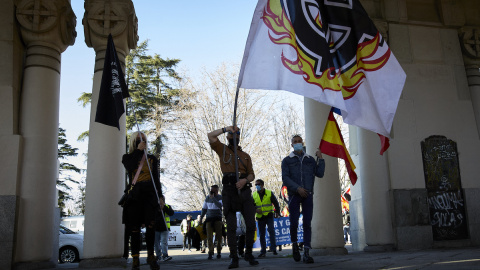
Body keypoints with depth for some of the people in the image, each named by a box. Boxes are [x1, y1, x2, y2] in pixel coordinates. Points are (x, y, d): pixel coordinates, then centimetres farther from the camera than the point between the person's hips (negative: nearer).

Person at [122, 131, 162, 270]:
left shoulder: (152, 158, 17)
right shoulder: (127, 157, 14)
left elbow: (156, 179, 15)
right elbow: (130, 168, -10)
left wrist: (160, 197, 7)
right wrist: (138, 150, -5)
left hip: (149, 193, 0)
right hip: (134, 195, 0)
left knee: (150, 225, -17)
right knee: (134, 228, -1)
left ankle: (150, 256, -5)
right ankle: (135, 259, 8)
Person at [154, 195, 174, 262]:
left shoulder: (167, 206, 7)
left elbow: (171, 213, -10)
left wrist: (164, 206, -17)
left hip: (165, 228, -2)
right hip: (156, 228, 2)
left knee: (164, 242, -12)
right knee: (156, 243, 9)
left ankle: (165, 255, -17)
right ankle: (158, 255, 21)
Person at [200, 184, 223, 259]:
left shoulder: (220, 197, 0)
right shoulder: (207, 197, 7)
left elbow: (219, 205, -20)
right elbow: (204, 208, 15)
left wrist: (213, 198, -18)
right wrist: (201, 218, 11)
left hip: (218, 219, -1)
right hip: (209, 218, 1)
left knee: (219, 236, -3)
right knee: (209, 236, -11)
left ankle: (219, 252, 10)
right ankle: (210, 253, -12)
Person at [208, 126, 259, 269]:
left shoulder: (245, 156, 19)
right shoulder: (222, 150, 12)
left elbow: (252, 174, 11)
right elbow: (211, 136, -3)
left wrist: (245, 180, -9)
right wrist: (226, 128, 0)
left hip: (245, 190, 3)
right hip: (229, 190, -3)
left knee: (251, 224, -1)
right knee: (231, 227, -2)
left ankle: (249, 254, 14)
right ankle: (234, 258, 4)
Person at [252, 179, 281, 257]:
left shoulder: (269, 193, 1)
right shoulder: (254, 195, 6)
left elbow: (276, 203, 6)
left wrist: (277, 212, -2)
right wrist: (256, 209, -9)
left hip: (269, 216, -2)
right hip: (260, 217, 2)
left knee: (271, 231, -15)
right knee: (261, 234, 4)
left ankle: (273, 248, -9)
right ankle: (263, 251, 11)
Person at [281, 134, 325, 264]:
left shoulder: (310, 159, 17)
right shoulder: (287, 160, 9)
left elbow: (320, 174, 9)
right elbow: (285, 178, -2)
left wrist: (320, 159, 2)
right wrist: (297, 188, -14)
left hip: (308, 195, 2)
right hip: (294, 195, -1)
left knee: (307, 224, -4)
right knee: (294, 223, -3)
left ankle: (306, 253, -3)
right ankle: (294, 245, 23)